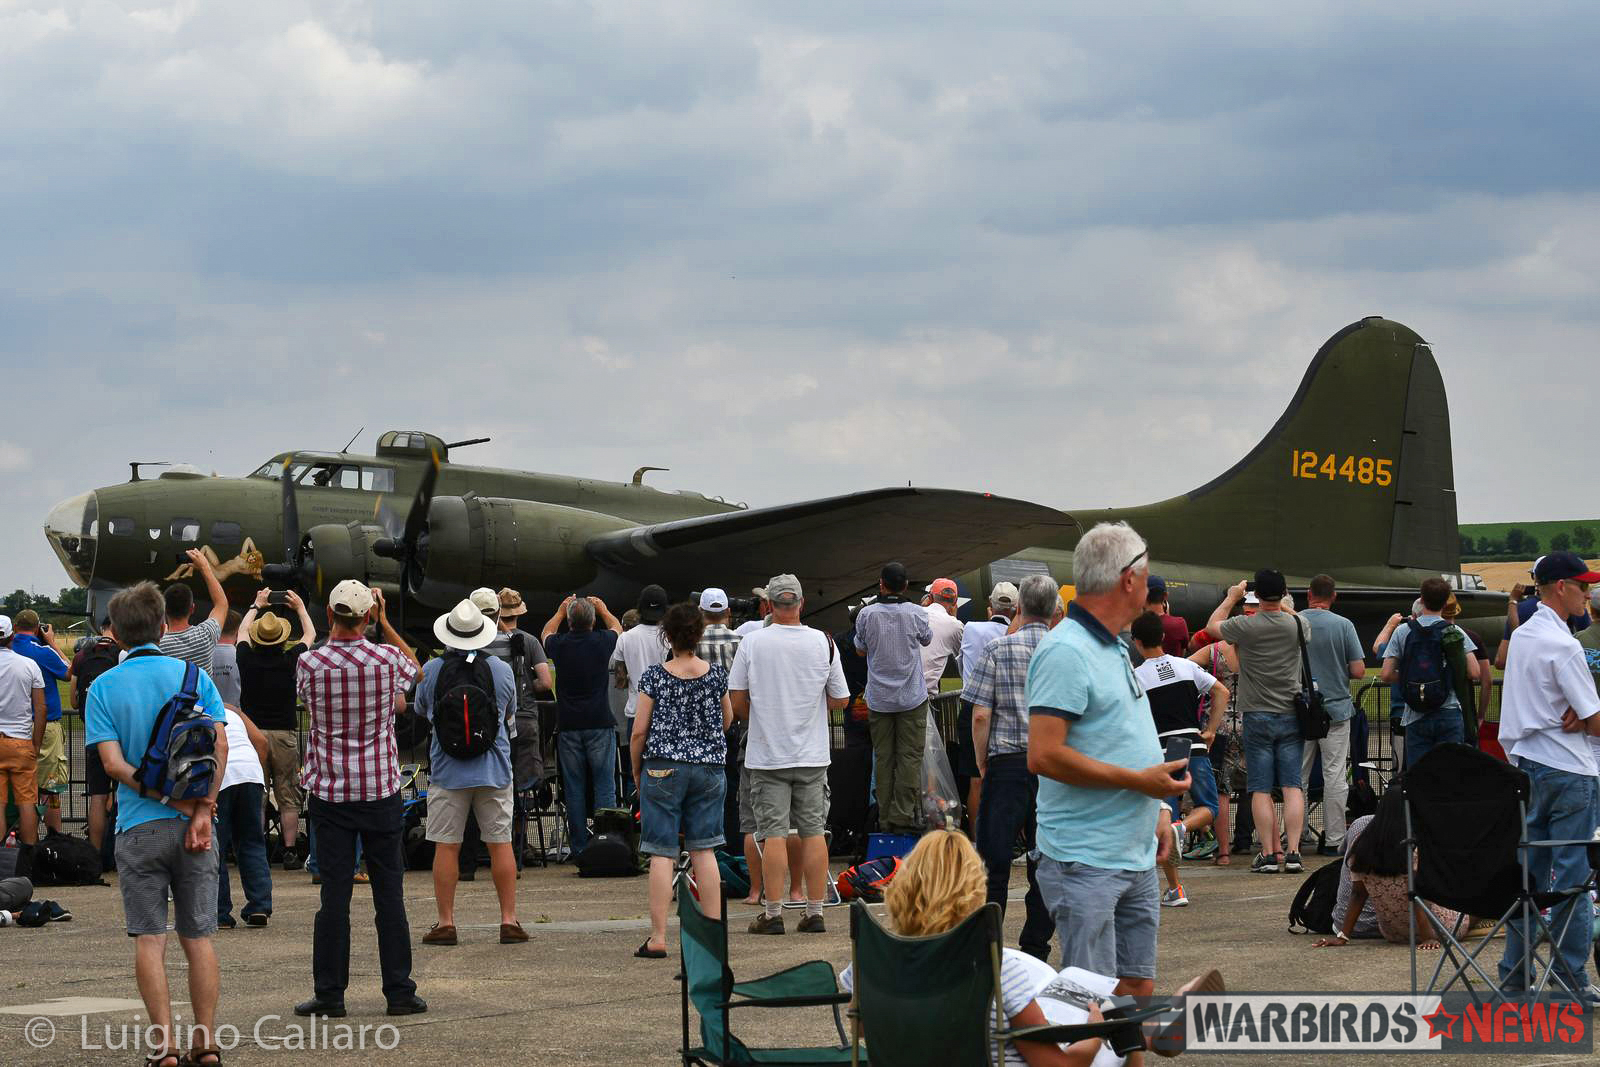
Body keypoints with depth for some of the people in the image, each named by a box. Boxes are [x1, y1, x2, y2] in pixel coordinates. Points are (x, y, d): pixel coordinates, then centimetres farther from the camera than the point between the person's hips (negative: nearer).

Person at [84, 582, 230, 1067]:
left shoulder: (104, 687, -1)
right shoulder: (193, 676, 2)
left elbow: (113, 763, -10)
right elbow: (219, 744, -8)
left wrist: (178, 802, -11)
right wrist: (201, 809, -12)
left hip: (139, 826, -2)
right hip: (193, 825, 2)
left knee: (150, 939, 1)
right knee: (198, 936, 8)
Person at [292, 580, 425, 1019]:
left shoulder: (308, 664, -8)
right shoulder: (387, 659, -7)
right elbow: (415, 666, 18)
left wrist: (332, 632, 20)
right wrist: (385, 623, 18)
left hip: (330, 791, 0)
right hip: (380, 788, 0)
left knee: (334, 892, 2)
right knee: (389, 891, 4)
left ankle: (329, 994, 3)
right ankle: (399, 991, 6)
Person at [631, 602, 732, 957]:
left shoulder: (654, 675, -7)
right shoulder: (716, 674, 1)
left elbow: (639, 731, -6)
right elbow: (727, 721, 14)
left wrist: (636, 769, 7)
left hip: (663, 767, -3)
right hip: (709, 767, 3)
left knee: (662, 853, -1)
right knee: (704, 850, 9)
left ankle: (658, 938, -3)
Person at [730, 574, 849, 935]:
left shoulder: (751, 643, -7)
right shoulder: (823, 643, -3)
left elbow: (736, 700, -3)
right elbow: (840, 699, 3)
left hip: (767, 754, -1)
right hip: (812, 755, 2)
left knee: (773, 834, -1)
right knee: (813, 831, 6)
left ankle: (773, 914, -1)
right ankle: (815, 912, 7)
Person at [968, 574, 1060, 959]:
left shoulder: (997, 649, -3)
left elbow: (981, 715, -7)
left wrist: (982, 765, 5)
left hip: (1007, 763, -2)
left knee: (994, 859, 2)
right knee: (1045, 862, 7)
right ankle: (1035, 948, 10)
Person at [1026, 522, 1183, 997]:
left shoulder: (1115, 649, 17)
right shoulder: (1065, 652, -16)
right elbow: (1045, 756, -24)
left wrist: (1158, 806, 17)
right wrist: (1138, 780, -19)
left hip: (1137, 857, 10)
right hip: (1087, 863, -10)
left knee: (1138, 988, 11)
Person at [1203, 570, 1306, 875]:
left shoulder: (1245, 626, -12)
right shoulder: (1297, 625, -4)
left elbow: (1212, 626, 10)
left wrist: (1232, 597, 21)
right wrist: (1282, 604, 33)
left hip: (1257, 715, -2)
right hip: (1291, 715, 2)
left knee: (1261, 790, 1)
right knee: (1292, 787, 2)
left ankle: (1269, 853, -2)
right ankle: (1293, 852, -3)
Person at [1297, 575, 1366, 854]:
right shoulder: (1343, 625, -6)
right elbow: (1358, 671, -7)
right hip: (1336, 707, -1)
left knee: (1296, 776, 7)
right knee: (1335, 776, 2)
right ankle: (1333, 840, 2)